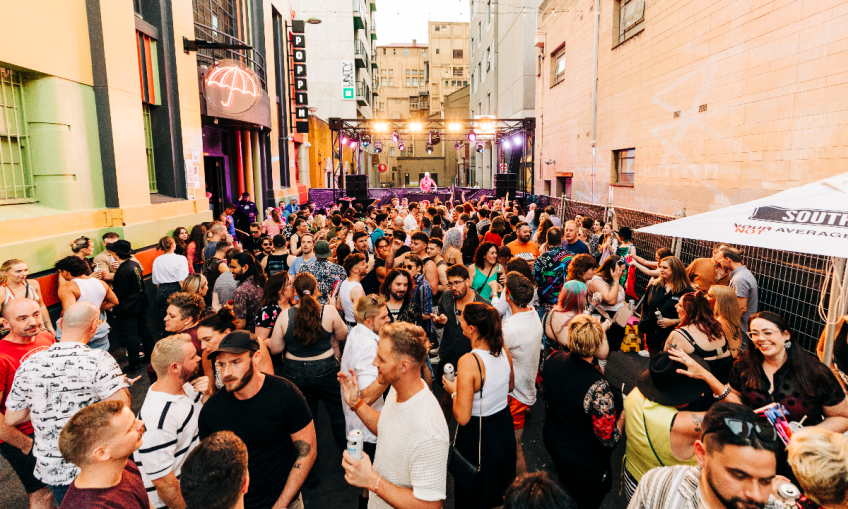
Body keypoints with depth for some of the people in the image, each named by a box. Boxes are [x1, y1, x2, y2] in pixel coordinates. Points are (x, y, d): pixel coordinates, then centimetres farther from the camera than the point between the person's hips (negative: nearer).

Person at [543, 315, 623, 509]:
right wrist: (622, 417, -11)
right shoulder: (598, 387, -37)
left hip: (552, 443, 6)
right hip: (585, 467, -6)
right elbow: (609, 439, -27)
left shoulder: (553, 360, -19)